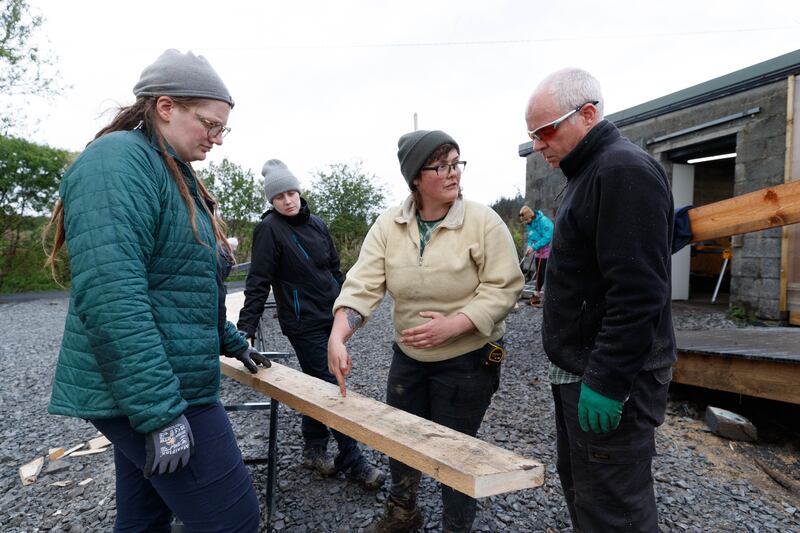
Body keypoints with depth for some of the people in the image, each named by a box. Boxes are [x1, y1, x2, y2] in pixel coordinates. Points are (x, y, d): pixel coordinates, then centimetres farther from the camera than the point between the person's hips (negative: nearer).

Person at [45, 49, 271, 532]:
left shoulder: (171, 173, 16)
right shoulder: (119, 161, -16)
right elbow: (111, 300, -26)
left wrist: (233, 344, 26)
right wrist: (160, 413, -26)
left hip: (161, 387, 10)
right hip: (148, 392, -10)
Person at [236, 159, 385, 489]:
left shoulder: (317, 224, 9)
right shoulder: (269, 229, -11)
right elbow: (258, 283, -14)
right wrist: (246, 330, -19)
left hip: (330, 319, 6)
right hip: (304, 324, -6)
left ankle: (314, 449, 30)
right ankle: (353, 461, 8)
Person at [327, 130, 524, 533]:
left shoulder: (483, 221, -16)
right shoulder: (388, 225, -6)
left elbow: (503, 287, -17)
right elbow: (363, 284, -13)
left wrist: (453, 324, -28)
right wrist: (337, 336, -29)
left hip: (468, 361, -4)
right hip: (408, 357, 5)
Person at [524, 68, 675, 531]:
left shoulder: (625, 170, -17)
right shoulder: (592, 172, 16)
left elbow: (638, 292, -25)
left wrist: (606, 382, -23)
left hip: (611, 377, -10)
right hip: (582, 369, 10)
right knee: (579, 485, 20)